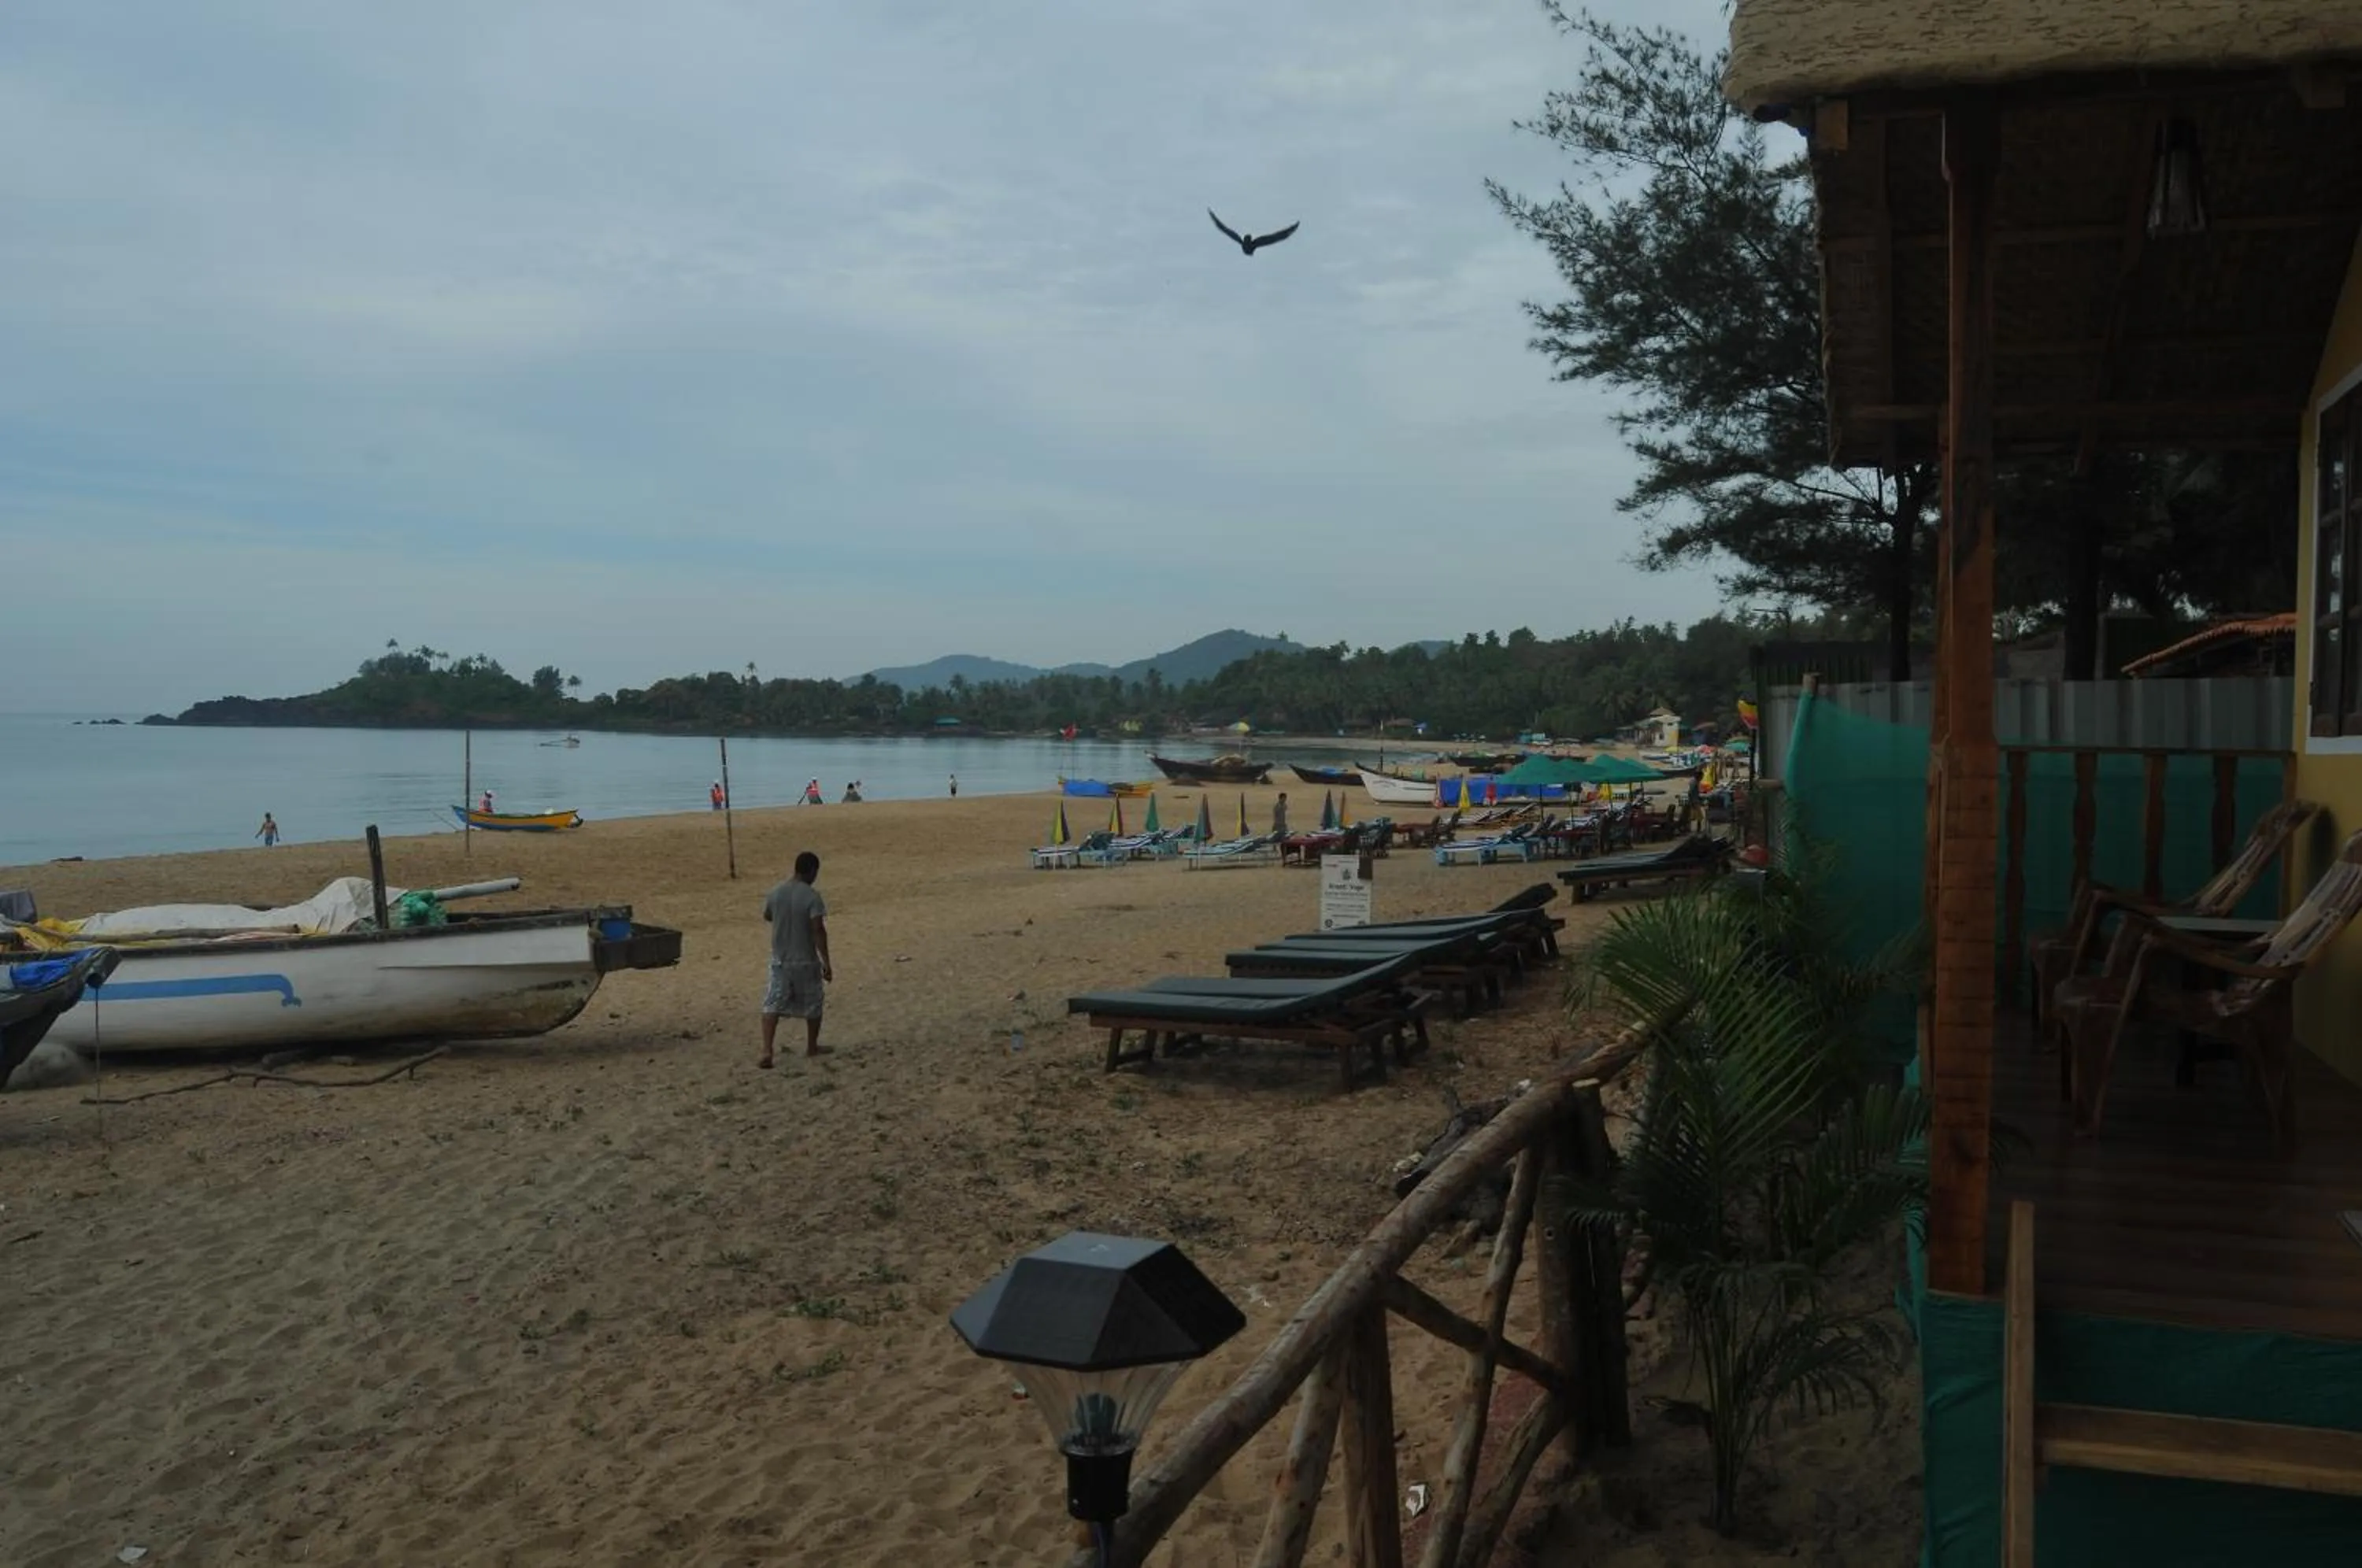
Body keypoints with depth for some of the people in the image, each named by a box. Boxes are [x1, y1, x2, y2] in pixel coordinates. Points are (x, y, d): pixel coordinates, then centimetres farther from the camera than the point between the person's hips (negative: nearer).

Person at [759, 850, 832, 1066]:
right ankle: (812, 1047, 29)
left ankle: (766, 1051, -10)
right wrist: (826, 963, -19)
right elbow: (818, 930, -22)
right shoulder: (812, 896, -16)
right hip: (806, 961, -3)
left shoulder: (775, 893, -1)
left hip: (780, 960, 3)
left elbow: (767, 916, 19)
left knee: (772, 1005, 4)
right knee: (812, 1005, 16)